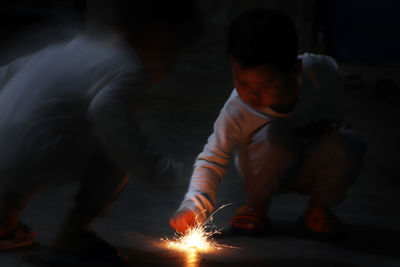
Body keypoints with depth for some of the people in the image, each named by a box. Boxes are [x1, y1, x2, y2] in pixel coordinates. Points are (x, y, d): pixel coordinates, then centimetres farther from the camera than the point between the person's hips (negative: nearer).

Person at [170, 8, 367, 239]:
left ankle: (318, 208, -1)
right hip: (268, 170, -2)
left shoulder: (320, 71, -26)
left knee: (349, 143, -29)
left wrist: (331, 122, -15)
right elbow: (212, 161, -24)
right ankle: (258, 206, -7)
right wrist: (194, 205, -38)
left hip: (314, 168, 2)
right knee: (274, 135, -35)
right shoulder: (237, 112, -31)